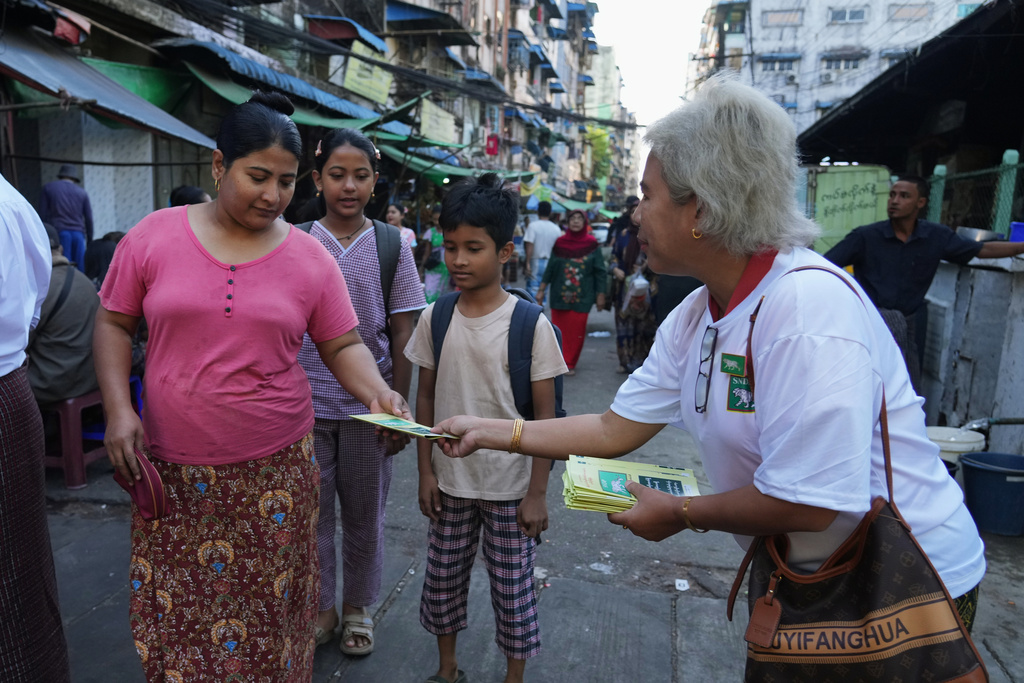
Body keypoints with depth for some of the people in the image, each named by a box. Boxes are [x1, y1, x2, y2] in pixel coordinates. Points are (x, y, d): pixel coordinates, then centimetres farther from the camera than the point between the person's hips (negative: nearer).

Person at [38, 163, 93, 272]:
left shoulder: (48, 188, 11)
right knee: (79, 269, 1)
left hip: (59, 232, -1)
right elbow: (89, 219, 9)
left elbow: (42, 214, 5)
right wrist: (89, 241, 15)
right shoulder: (82, 193, 13)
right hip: (78, 233, 1)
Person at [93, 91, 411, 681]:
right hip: (171, 468, 1)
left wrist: (377, 392, -17)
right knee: (175, 608, 12)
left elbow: (343, 346, 2)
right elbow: (114, 323, 6)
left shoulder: (310, 257, -1)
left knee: (268, 611, 10)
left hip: (274, 469, 0)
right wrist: (118, 409, -7)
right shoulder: (155, 236, -1)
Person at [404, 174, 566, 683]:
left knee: (513, 588, 10)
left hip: (511, 487, -3)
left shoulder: (530, 325, -14)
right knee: (443, 578, 17)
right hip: (450, 481, 4)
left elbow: (544, 415, -10)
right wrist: (425, 471, 3)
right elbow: (425, 399, 4)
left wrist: (537, 493, -9)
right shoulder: (434, 319, -4)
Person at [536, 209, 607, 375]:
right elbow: (550, 268, 8)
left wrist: (600, 295, 1)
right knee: (559, 330, 2)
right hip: (559, 296, 1)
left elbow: (600, 271, 3)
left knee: (577, 332, 1)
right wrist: (541, 290, 6)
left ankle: (570, 364, 14)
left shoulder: (592, 244, 1)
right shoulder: (560, 243, 4)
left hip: (581, 298, -1)